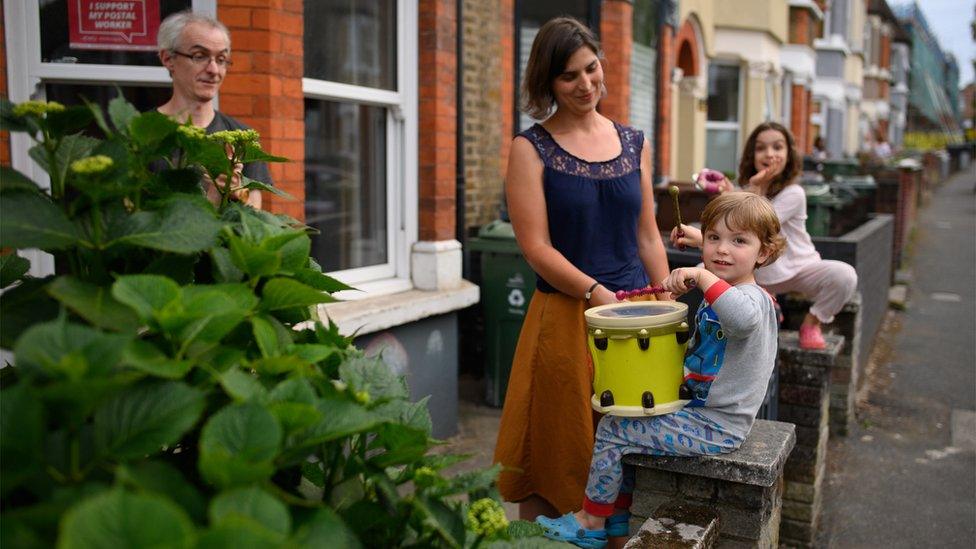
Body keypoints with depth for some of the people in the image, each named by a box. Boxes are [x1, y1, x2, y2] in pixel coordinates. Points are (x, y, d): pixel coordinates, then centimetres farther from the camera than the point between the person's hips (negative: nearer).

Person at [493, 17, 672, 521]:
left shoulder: (633, 143, 10)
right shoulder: (531, 148, -4)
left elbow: (647, 237, 13)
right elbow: (537, 247, -10)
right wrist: (596, 292, -21)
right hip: (565, 319, -4)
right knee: (558, 455, 6)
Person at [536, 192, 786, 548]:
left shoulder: (753, 298, -22)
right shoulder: (724, 290, 7)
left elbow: (744, 318, -49)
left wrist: (702, 276, -45)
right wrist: (698, 239, 37)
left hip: (714, 429, -10)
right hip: (702, 411, 10)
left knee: (612, 430, -7)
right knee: (627, 418, 20)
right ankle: (619, 512, 30)